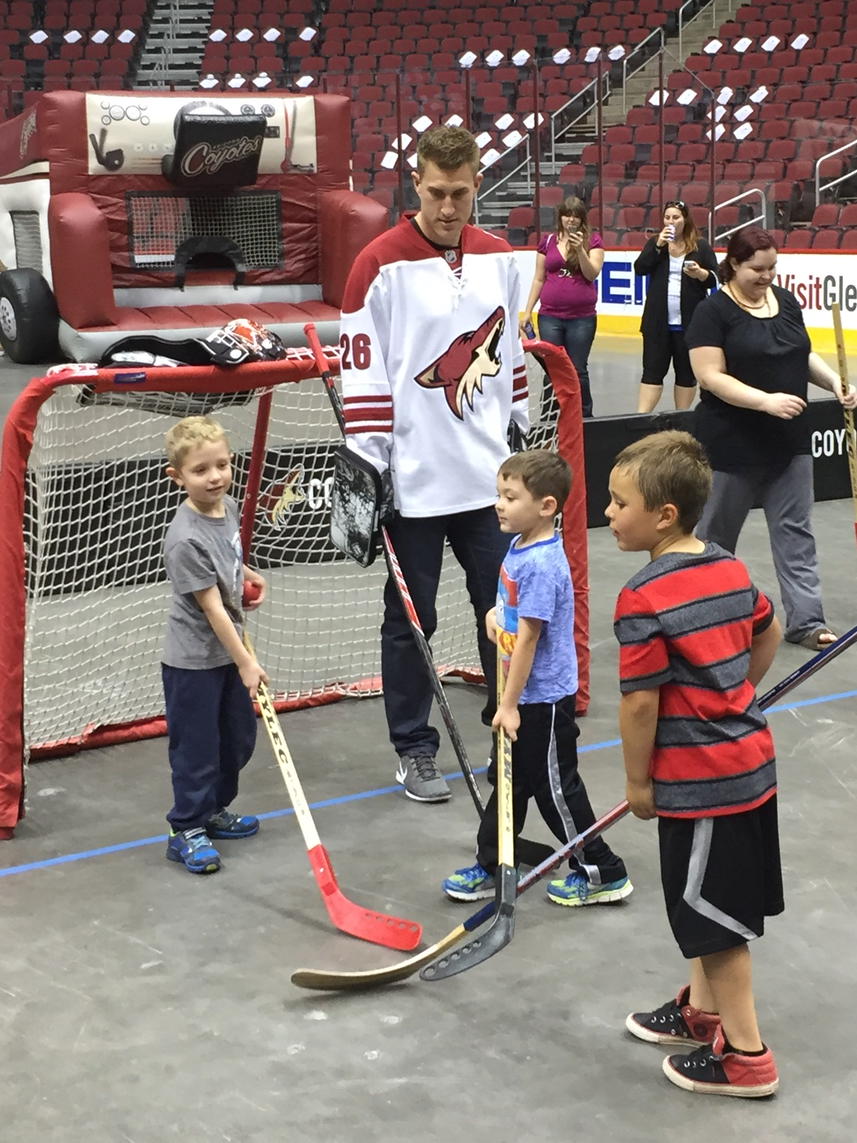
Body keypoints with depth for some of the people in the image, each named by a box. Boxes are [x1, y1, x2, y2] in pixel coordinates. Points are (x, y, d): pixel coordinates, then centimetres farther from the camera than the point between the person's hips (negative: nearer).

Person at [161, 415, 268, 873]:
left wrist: (247, 574, 9)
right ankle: (186, 831, 16)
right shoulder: (185, 539, -27)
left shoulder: (227, 506, -3)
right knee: (196, 745, 2)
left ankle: (214, 809, 37)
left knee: (239, 736, 18)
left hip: (228, 650, 8)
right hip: (192, 659, -8)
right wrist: (245, 662, -21)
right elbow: (212, 607, -24)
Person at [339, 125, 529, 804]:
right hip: (414, 480, -5)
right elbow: (363, 372, -10)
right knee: (411, 619, 7)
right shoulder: (381, 265, -10)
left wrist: (527, 437, 16)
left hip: (492, 473, 5)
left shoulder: (500, 258, 7)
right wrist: (366, 468, -13)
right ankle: (415, 750, 21)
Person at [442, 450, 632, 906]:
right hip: (524, 693, 9)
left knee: (555, 787, 3)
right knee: (512, 779, 18)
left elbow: (528, 637, -24)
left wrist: (510, 704, -20)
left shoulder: (543, 564, -26)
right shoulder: (519, 547, 3)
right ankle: (489, 867, 29)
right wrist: (497, 612, 3)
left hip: (544, 699, -9)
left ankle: (602, 873, 17)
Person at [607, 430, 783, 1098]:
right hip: (751, 759, 9)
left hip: (699, 780, -9)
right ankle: (703, 1009, 39)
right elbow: (768, 633, 20)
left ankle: (746, 1056, 15)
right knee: (713, 907, 23)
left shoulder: (644, 599, -21)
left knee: (714, 918, 5)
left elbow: (640, 702, -19)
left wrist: (639, 781, -7)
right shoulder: (731, 568, 4)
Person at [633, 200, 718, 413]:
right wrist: (658, 245, -13)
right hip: (658, 320, 1)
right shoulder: (655, 242, 8)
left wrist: (700, 273, -22)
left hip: (690, 321, -1)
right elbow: (639, 268, -4)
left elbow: (714, 279, -1)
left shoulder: (701, 246, 1)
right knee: (653, 369, -1)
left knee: (686, 371, 6)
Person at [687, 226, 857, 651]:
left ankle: (805, 619, 8)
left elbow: (804, 356, 18)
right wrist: (766, 400, -27)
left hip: (790, 440, 5)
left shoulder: (786, 301, 8)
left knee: (795, 529, 5)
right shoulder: (714, 312, -11)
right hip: (735, 444, -5)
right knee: (718, 530, 9)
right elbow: (710, 377, -17)